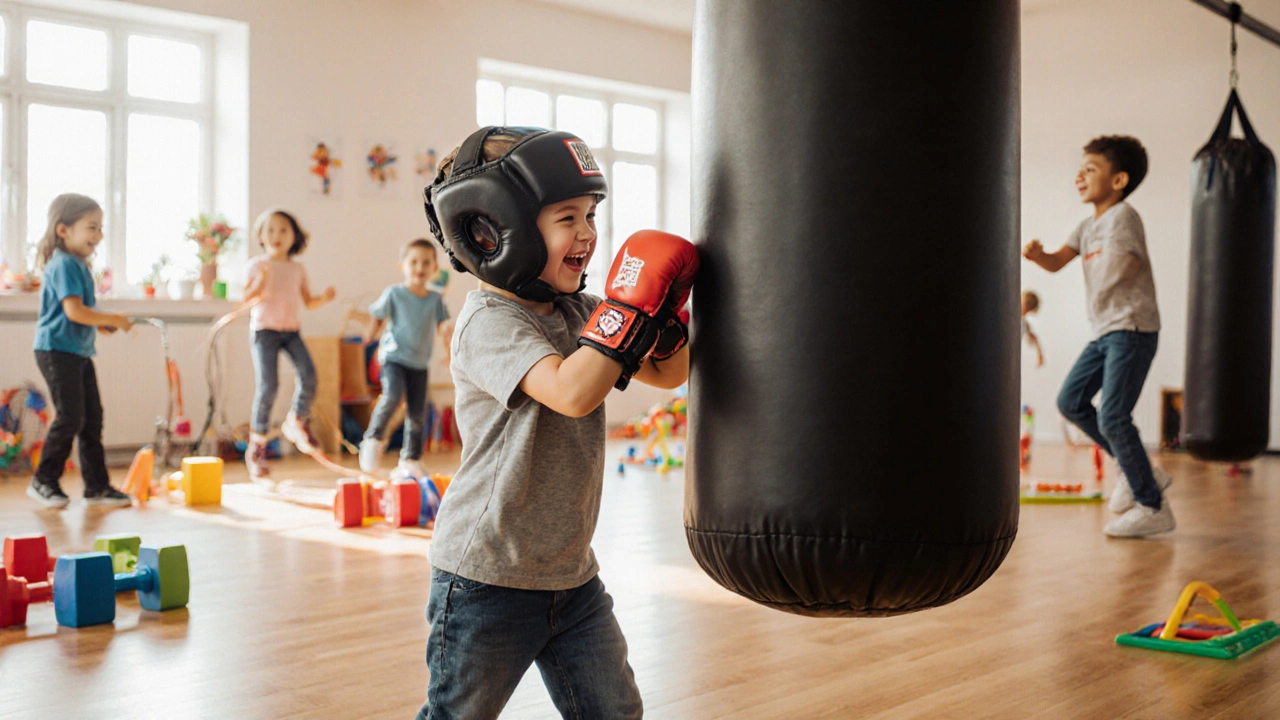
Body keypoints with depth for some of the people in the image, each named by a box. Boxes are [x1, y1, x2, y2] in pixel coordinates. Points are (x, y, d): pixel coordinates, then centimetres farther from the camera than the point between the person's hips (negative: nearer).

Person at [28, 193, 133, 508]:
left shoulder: (79, 265, 16)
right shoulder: (64, 265, -15)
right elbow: (74, 311, -23)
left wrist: (100, 323, 7)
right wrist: (112, 320, -14)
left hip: (79, 351, 10)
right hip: (57, 350, -10)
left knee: (93, 417, 8)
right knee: (70, 417, -8)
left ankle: (97, 486, 13)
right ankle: (43, 480, 7)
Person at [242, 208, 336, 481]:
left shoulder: (297, 269, 13)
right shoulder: (258, 265, 2)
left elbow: (308, 302, 15)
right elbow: (247, 298, -6)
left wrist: (324, 297, -5)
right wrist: (260, 282, -25)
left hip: (291, 330, 4)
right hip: (264, 328, -4)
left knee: (308, 375, -16)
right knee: (268, 384, -14)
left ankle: (297, 422, 11)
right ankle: (257, 444, -1)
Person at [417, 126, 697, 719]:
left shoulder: (579, 313, 5)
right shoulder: (489, 321, -20)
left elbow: (665, 373, 12)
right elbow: (572, 392, -36)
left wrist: (670, 310, -5)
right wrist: (632, 305, -30)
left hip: (571, 573, 7)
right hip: (487, 577, -7)